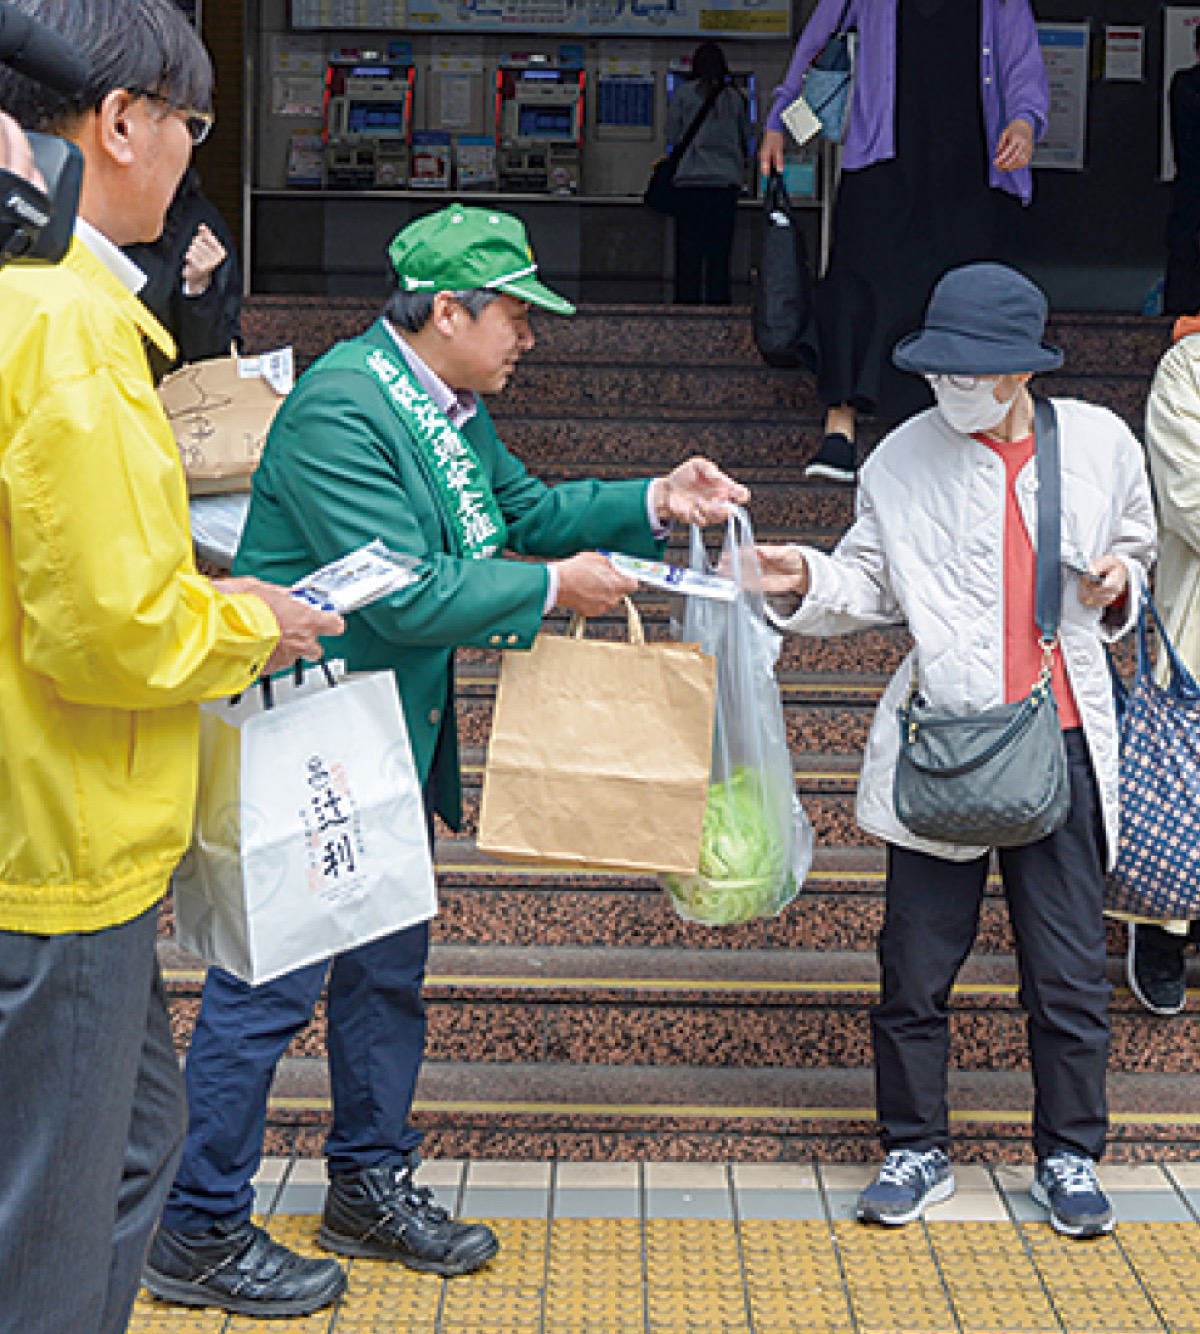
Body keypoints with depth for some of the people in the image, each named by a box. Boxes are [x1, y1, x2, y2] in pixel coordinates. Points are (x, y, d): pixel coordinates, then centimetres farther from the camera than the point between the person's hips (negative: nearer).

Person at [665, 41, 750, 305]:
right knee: (720, 253, 3)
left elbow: (672, 136, 5)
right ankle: (719, 303, 1)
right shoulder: (734, 96, 7)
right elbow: (746, 139, 12)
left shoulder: (684, 93, 1)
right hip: (727, 180, 2)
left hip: (691, 178, -2)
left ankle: (687, 305, -3)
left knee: (688, 253, 0)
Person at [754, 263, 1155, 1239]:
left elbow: (1139, 554, 19)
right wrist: (806, 581, -11)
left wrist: (1120, 583, -3)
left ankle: (1069, 1154, 25)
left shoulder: (1101, 443, 4)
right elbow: (873, 585, 7)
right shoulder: (905, 458, 1)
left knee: (1070, 968, 7)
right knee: (916, 965, 6)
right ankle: (916, 1149, 24)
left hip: (1063, 739, 1)